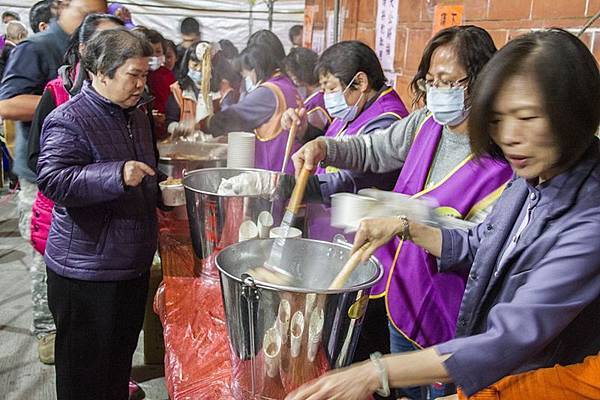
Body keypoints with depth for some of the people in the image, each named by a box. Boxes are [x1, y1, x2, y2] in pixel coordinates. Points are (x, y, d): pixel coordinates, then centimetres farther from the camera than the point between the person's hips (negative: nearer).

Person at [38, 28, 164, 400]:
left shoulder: (137, 114, 10)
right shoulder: (68, 121, -17)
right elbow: (52, 180, -27)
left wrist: (163, 188, 9)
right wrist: (117, 175, -36)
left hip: (135, 264, 8)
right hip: (86, 274, -8)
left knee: (122, 356, 24)